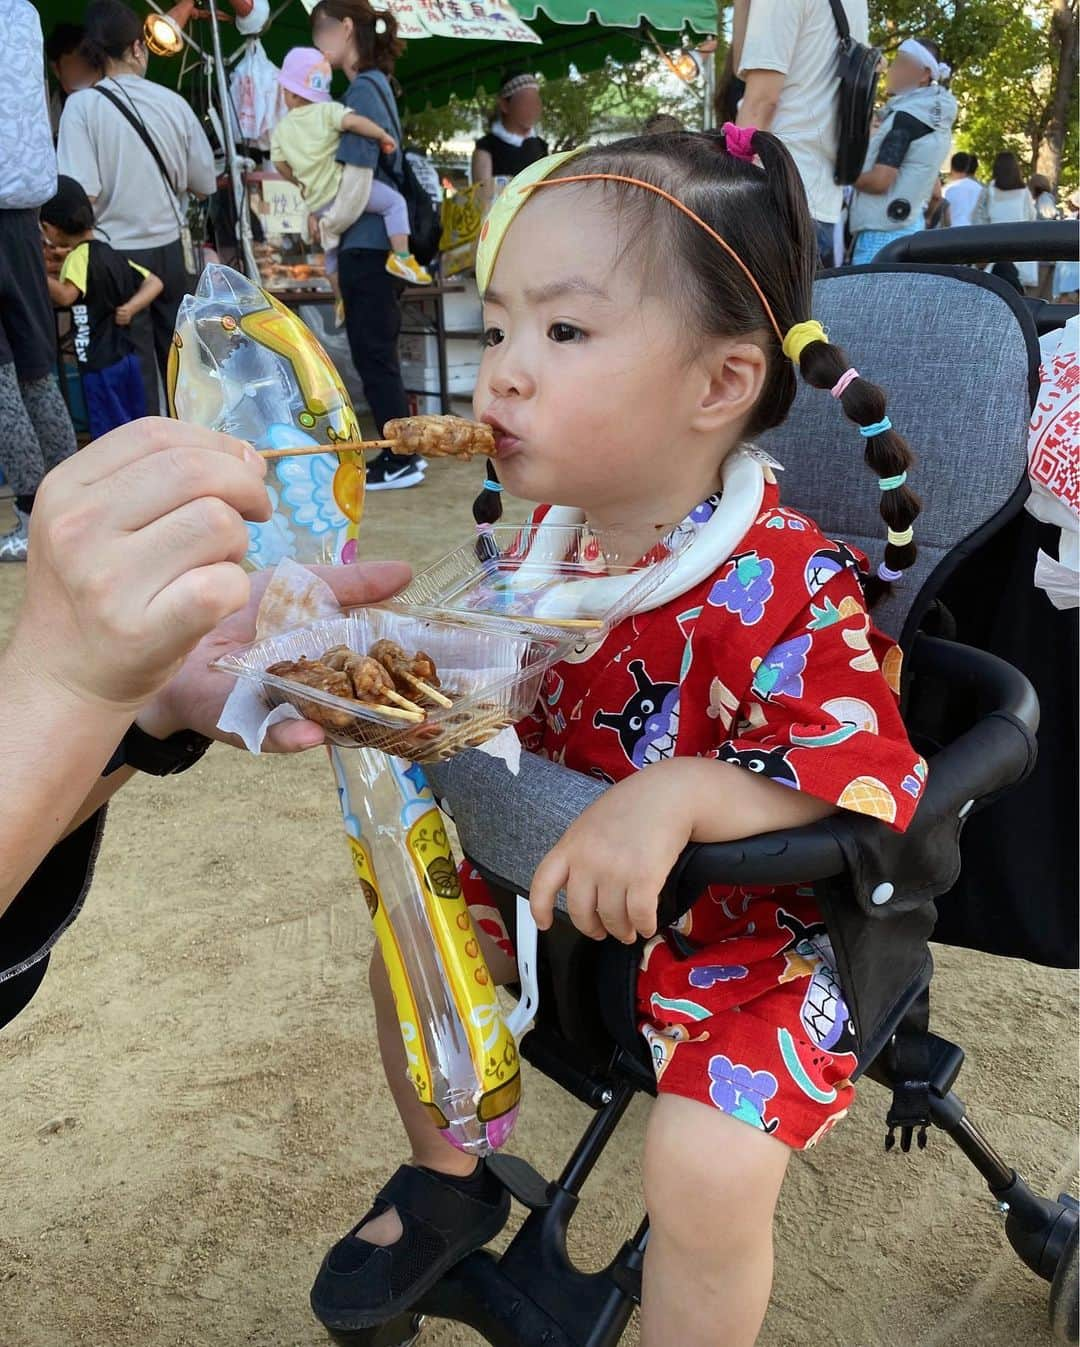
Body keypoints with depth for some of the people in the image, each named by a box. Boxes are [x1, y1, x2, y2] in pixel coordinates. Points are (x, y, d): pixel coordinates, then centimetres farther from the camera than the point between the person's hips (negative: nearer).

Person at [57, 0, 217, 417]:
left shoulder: (83, 105, -10)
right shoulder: (173, 102, -1)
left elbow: (82, 195, -17)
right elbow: (204, 184, 6)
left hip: (117, 254, -3)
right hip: (170, 248, 3)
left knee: (133, 367, 6)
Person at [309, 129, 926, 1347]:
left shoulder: (790, 587, -28)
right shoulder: (553, 534, -7)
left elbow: (871, 782, -29)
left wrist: (681, 793, -41)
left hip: (749, 916, -6)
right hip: (560, 873, 7)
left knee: (705, 1171, -20)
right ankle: (448, 1186, 43)